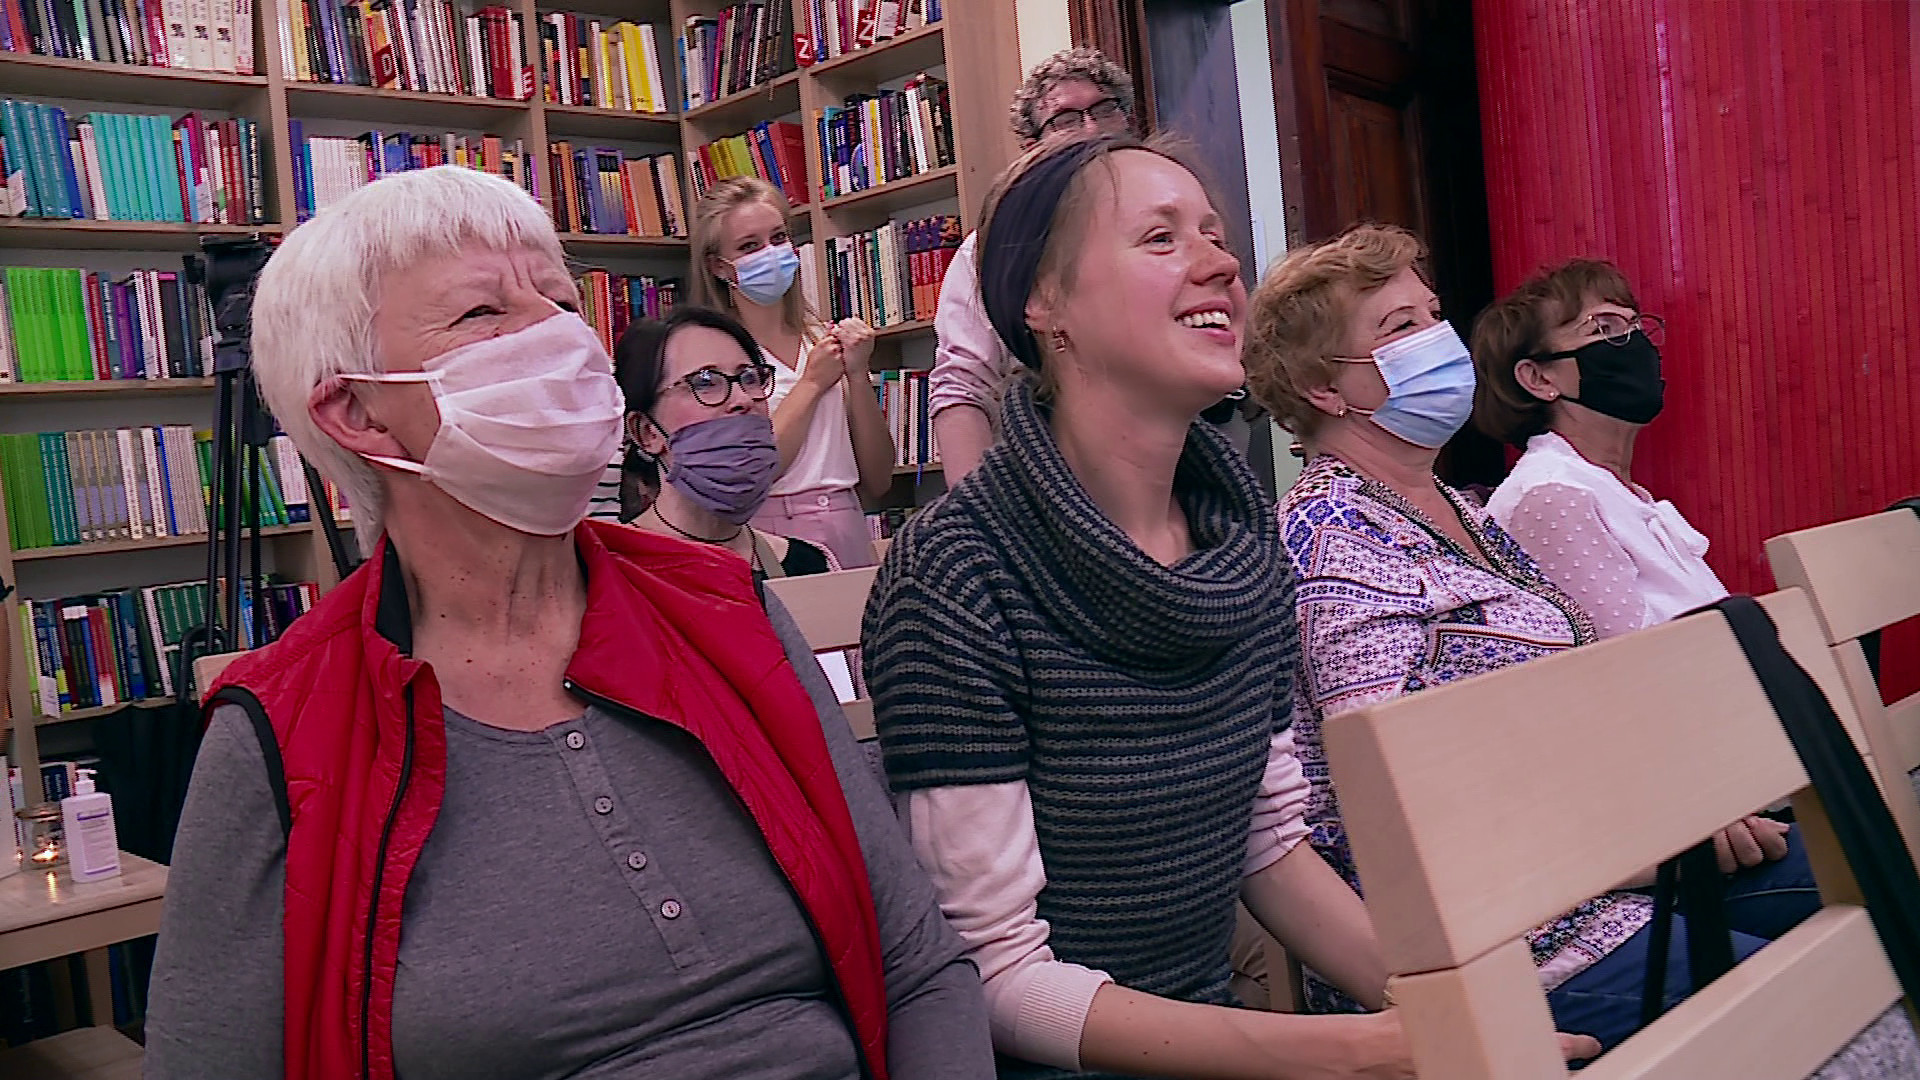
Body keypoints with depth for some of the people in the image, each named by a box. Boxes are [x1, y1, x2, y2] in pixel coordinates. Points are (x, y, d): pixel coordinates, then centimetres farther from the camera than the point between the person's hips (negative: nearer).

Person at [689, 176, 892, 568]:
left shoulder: (828, 340, 12)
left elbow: (877, 483, 9)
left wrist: (857, 375, -2)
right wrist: (812, 383, -4)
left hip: (847, 537, 4)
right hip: (766, 545, -3)